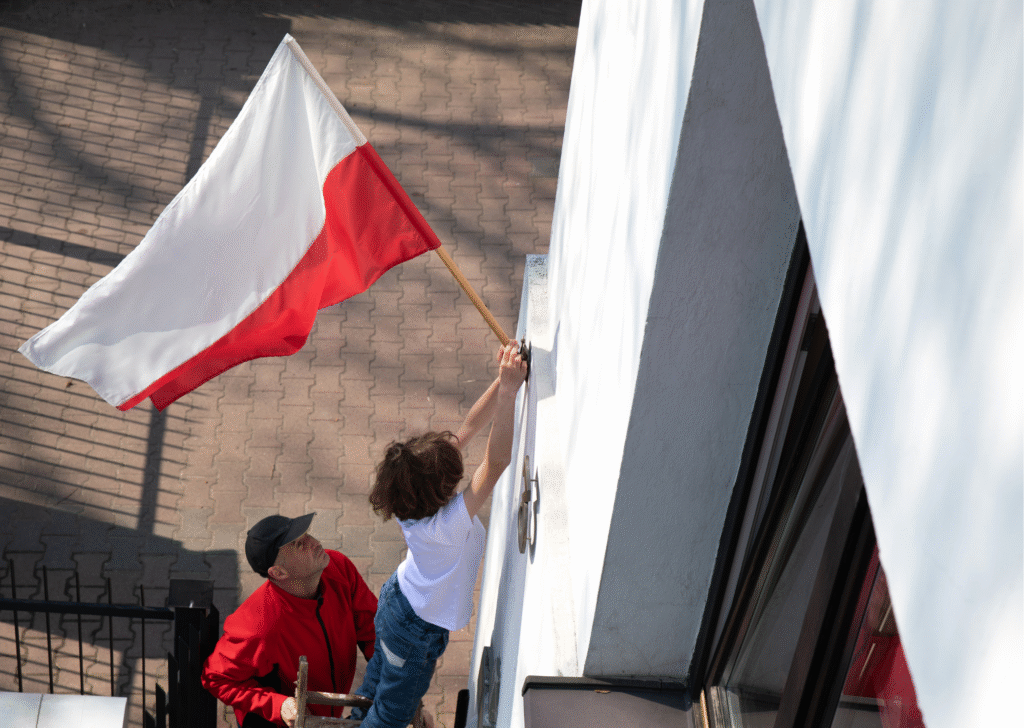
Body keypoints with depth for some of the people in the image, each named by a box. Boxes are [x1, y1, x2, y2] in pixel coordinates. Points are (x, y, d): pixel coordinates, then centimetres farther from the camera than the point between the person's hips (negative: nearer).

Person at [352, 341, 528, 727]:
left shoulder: (415, 502, -21)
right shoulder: (447, 525, -41)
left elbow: (470, 426, -19)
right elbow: (497, 460, -49)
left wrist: (503, 381, -26)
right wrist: (509, 389, -52)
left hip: (397, 598, 7)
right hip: (418, 629, -7)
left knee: (377, 681, 31)